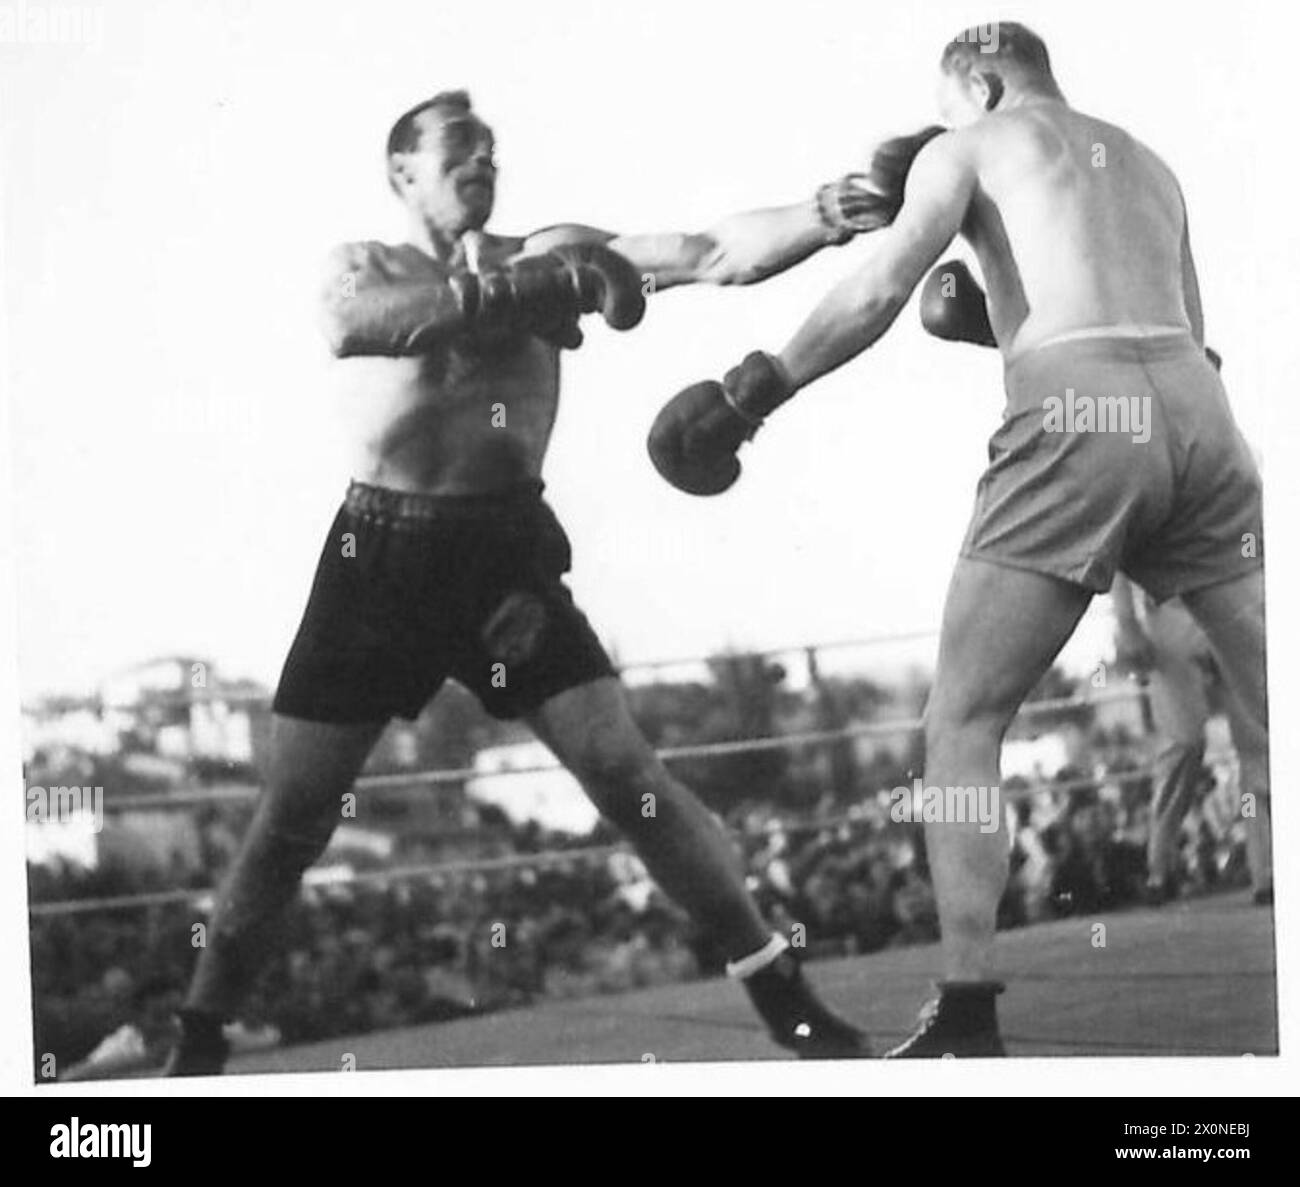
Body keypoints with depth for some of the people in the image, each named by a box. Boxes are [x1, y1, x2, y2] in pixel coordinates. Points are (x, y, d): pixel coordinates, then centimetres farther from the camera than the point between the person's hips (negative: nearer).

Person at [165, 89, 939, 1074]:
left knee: (629, 779, -8)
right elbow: (351, 327, -22)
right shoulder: (366, 268, 5)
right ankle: (199, 1042, 16)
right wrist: (503, 295, -34)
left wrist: (831, 211, -21)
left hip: (508, 550, 1)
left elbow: (717, 255, -4)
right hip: (381, 552, 0)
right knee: (292, 822, 2)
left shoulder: (546, 258, 8)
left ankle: (784, 998, -2)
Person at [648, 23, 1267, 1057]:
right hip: (1196, 404, 5)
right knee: (1270, 728, 6)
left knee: (963, 722, 4)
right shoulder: (1147, 163, 31)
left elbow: (879, 292, 1)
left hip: (1074, 417, -5)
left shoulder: (970, 146, 15)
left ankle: (969, 1015, -6)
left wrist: (751, 394, 7)